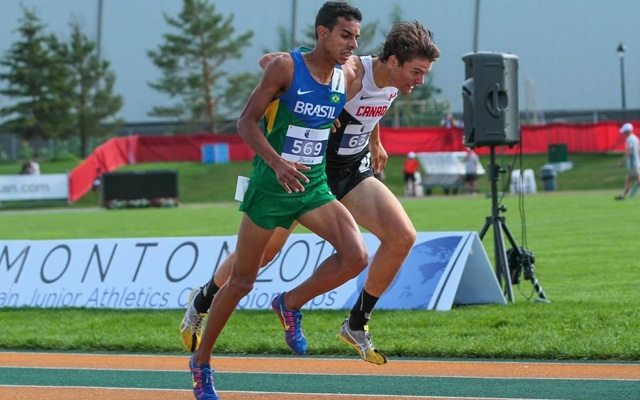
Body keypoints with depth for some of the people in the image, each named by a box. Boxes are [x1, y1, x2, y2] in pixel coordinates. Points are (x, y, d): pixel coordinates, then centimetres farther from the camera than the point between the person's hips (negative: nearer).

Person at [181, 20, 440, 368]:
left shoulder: (393, 81, -6)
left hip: (353, 171, 6)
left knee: (403, 237, -11)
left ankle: (357, 325, 2)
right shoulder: (347, 75, -30)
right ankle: (201, 303, 31)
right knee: (263, 251, 4)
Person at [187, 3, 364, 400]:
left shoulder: (346, 78, 0)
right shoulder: (286, 66, -15)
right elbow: (246, 122, -16)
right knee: (243, 280, 4)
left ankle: (291, 305, 7)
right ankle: (201, 361, 22)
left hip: (315, 186, 5)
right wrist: (277, 162, -28)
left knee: (356, 256, -17)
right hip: (270, 187, -5)